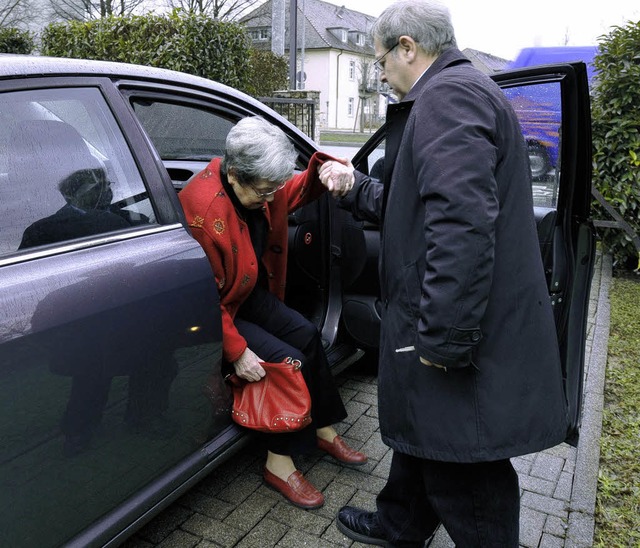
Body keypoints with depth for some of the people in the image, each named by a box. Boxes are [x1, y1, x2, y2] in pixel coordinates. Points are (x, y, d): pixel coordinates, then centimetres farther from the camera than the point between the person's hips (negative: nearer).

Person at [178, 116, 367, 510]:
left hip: (251, 296, 9)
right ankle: (279, 464, 1)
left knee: (307, 334, 3)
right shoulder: (204, 210, -32)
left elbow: (300, 190, 9)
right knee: (289, 360, -18)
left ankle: (324, 431, 21)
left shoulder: (258, 186, -9)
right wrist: (236, 351, -26)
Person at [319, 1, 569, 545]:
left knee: (462, 475, 3)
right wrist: (356, 188, 23)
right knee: (421, 432, 25)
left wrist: (442, 336, -25)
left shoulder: (446, 95, -16)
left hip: (467, 337, -11)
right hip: (442, 324, 11)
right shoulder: (462, 92, 19)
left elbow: (462, 224, -28)